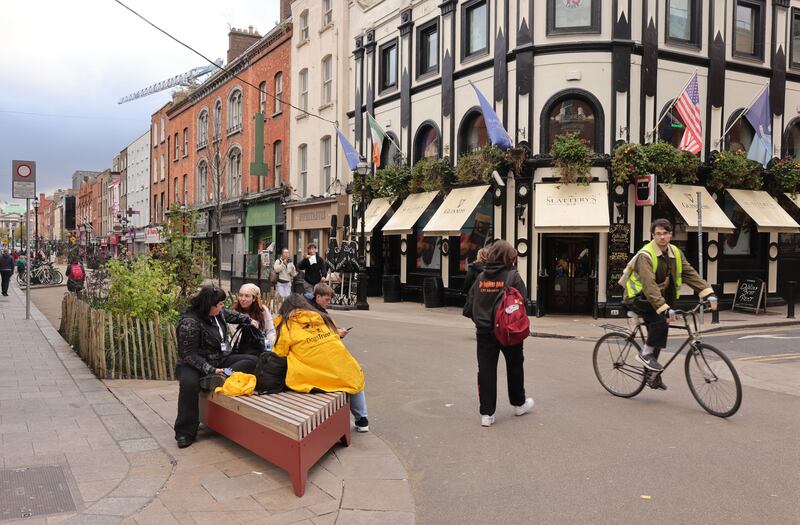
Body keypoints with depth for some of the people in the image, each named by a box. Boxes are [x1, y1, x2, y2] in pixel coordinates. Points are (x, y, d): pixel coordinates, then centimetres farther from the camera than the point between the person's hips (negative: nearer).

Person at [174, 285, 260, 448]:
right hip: (196, 365, -7)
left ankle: (221, 378, -32)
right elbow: (189, 355, -24)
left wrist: (249, 320, 19)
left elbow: (231, 315, 27)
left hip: (220, 360, 7)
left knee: (252, 361, -10)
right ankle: (185, 432, -26)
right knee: (189, 382, -40)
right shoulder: (189, 322, -22)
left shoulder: (218, 312, 1)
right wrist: (211, 370, -32)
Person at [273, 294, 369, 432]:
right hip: (342, 374, 4)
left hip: (311, 378, -3)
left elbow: (279, 355, 8)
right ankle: (362, 420, 34)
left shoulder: (287, 325, 7)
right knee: (355, 378, 32)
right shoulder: (323, 317, 18)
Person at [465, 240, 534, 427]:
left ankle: (486, 413, 5)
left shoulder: (481, 277, 2)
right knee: (514, 366, 18)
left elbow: (471, 303, 4)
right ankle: (519, 403, 35)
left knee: (486, 370, 5)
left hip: (484, 331, 3)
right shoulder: (513, 276, -9)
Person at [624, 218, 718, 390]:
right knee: (661, 320, -29)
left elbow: (691, 274, -5)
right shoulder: (645, 255, -24)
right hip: (638, 297, -7)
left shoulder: (676, 253, 0)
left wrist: (708, 293, -19)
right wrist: (664, 309, -42)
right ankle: (646, 353, -11)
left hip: (658, 297, 7)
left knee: (656, 334, 8)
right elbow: (649, 285, -33)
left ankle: (653, 375, 22)